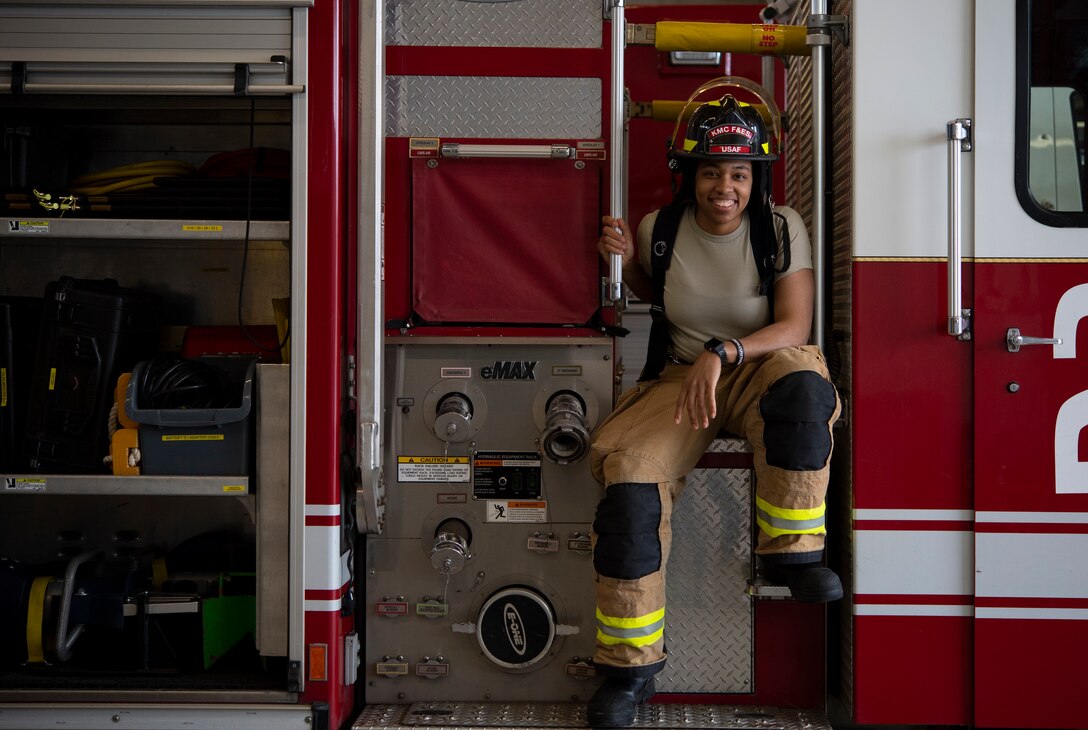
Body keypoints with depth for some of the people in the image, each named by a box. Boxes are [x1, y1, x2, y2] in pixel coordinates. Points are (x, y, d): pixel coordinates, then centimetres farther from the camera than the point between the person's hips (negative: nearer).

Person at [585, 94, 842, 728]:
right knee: (629, 469, -26)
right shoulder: (662, 229, 2)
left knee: (800, 385, -39)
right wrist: (627, 260, 0)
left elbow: (795, 326, -13)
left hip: (759, 373, -2)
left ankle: (791, 551, -20)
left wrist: (722, 353, -29)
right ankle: (631, 667, -17)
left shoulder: (781, 229, -6)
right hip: (682, 377, 2)